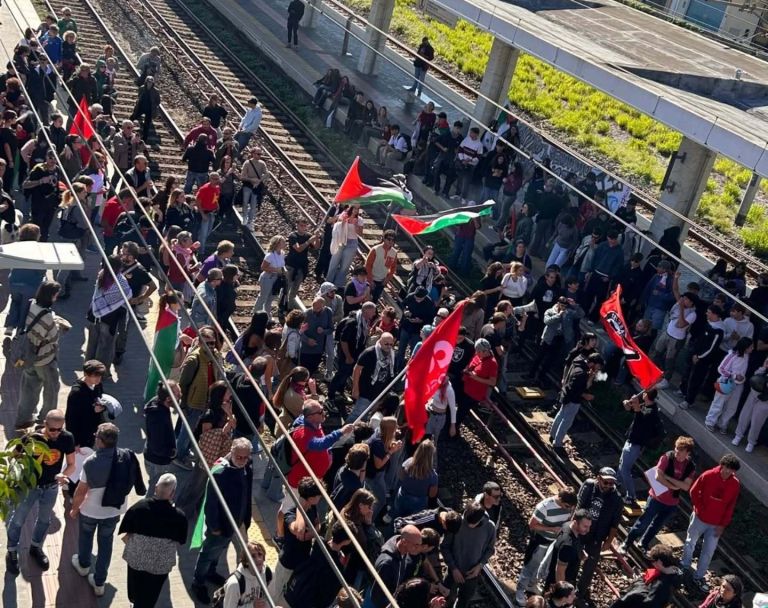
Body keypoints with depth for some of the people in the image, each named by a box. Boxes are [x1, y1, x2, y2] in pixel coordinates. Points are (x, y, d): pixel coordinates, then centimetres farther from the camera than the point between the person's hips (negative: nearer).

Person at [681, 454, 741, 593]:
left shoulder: (735, 484, -12)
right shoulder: (708, 476, -18)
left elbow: (731, 506, -5)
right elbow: (694, 491, -5)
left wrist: (723, 525, -5)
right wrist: (699, 508, -8)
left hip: (716, 524, 1)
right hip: (700, 518, -1)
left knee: (708, 552, 9)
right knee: (690, 543, 18)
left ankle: (699, 577, 24)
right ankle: (685, 567, 41)